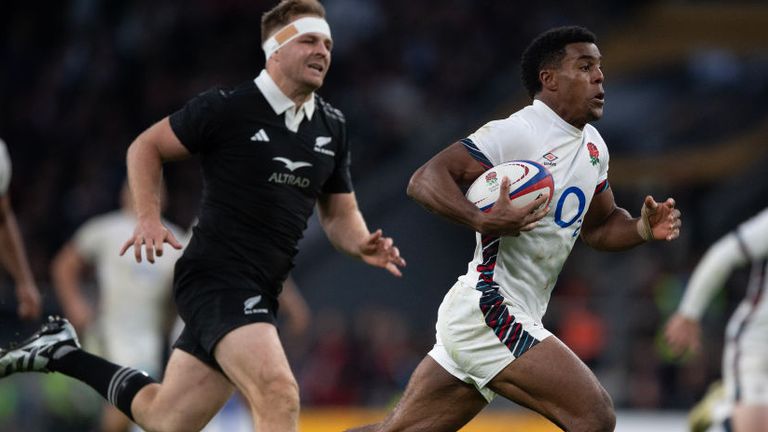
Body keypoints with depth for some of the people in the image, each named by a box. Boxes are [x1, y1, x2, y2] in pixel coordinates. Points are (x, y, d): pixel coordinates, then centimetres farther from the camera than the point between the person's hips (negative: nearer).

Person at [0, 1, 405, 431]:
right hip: (216, 278, -7)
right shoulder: (227, 107, -8)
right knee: (280, 396, -28)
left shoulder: (332, 126, 10)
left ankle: (63, 352, 33)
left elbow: (341, 214, 17)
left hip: (259, 294, 7)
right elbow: (146, 147, 3)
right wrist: (149, 217, -11)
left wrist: (362, 244, -5)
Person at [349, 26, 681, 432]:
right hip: (487, 311, -9)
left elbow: (599, 226, 26)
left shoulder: (592, 146, 14)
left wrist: (643, 228, 6)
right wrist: (482, 219, -36)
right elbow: (425, 179, -20)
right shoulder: (515, 134, -14)